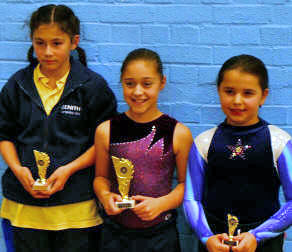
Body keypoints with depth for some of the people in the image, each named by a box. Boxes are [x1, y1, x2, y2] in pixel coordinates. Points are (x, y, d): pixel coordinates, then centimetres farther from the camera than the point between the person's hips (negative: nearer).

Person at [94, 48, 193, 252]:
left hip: (161, 235, -1)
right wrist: (105, 196, -9)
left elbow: (186, 183, 2)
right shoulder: (106, 131, -1)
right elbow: (101, 177, 10)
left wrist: (161, 203, -13)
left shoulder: (179, 133, -4)